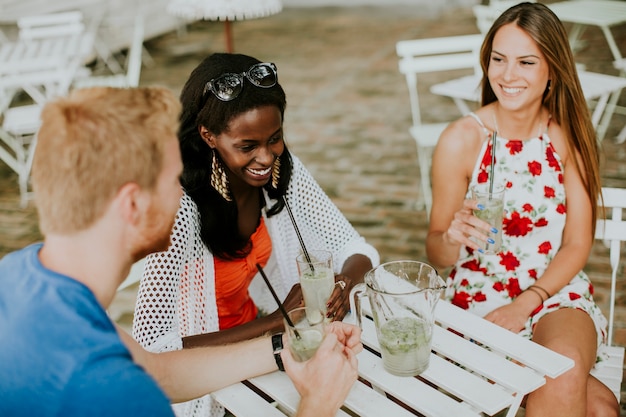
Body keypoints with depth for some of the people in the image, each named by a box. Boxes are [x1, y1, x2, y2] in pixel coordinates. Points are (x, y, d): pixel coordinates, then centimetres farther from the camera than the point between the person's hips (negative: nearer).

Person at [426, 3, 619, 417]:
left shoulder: (569, 134, -3)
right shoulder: (461, 139, -10)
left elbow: (578, 245, 0)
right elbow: (438, 254, -4)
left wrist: (525, 304, -13)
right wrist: (452, 237, -28)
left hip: (555, 290, 2)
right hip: (481, 295, -2)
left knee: (567, 367, -31)